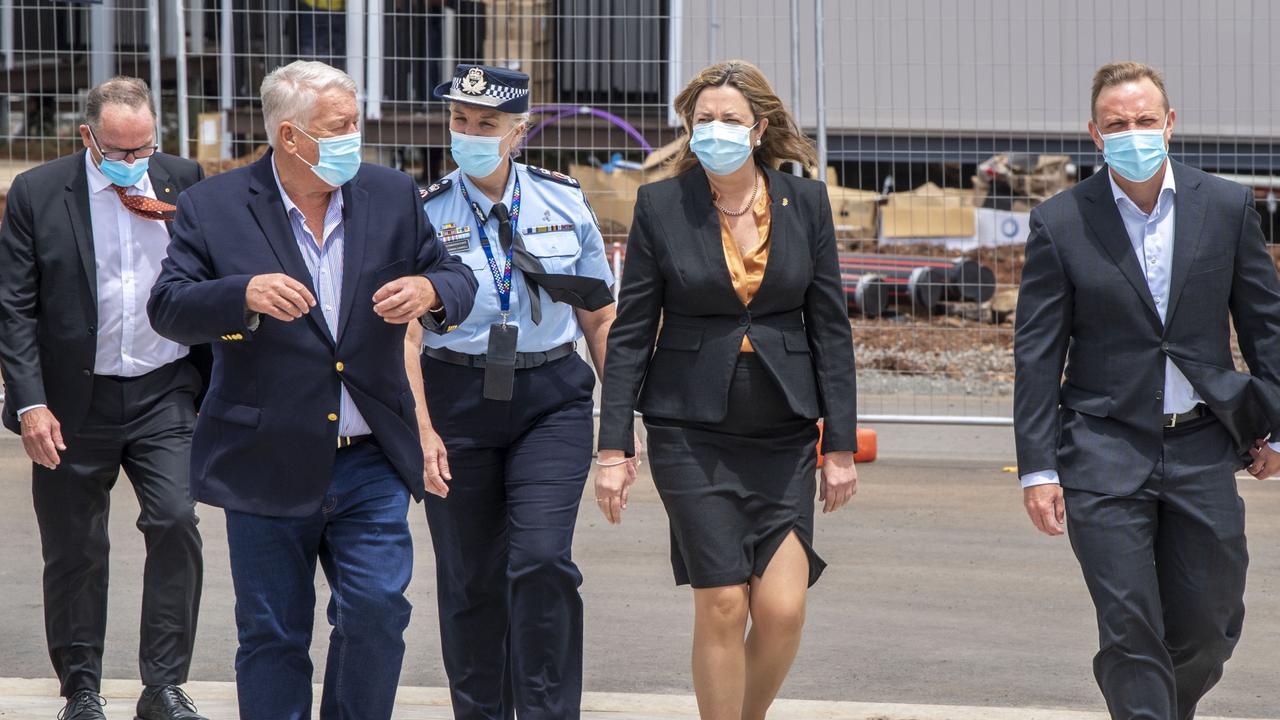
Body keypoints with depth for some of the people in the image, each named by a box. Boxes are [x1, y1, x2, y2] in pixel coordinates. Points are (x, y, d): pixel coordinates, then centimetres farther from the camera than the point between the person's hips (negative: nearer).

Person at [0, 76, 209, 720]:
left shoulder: (183, 182, 3)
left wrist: (178, 223, -10)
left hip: (163, 394, 1)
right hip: (75, 402, -1)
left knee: (175, 524, -12)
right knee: (75, 551, 6)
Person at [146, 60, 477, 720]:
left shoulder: (392, 196, 5)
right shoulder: (213, 208, -4)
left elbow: (457, 283, 9)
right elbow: (168, 308, -11)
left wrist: (432, 291, -15)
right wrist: (245, 294, -30)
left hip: (371, 464, 2)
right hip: (268, 464, -2)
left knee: (377, 610, -7)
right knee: (272, 637, 6)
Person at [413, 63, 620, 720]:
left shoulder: (563, 202, 2)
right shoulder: (424, 214, -3)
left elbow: (600, 319, 9)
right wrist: (422, 430, -13)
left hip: (553, 400, 0)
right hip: (459, 401, 0)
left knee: (540, 560, -16)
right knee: (470, 579, 5)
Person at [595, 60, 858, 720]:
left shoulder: (805, 203, 3)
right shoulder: (661, 206, -1)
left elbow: (830, 328, 6)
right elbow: (630, 332, 1)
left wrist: (841, 444, 2)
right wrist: (613, 449, -3)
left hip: (783, 434, 1)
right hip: (692, 431, -1)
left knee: (782, 609, -6)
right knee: (721, 607, -6)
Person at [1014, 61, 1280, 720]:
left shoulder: (1226, 207, 3)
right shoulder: (1060, 223, -2)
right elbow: (1037, 353, -1)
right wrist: (1037, 466, -5)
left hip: (1201, 446, 2)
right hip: (1106, 451, -2)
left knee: (1209, 627, 8)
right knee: (1130, 632, -7)